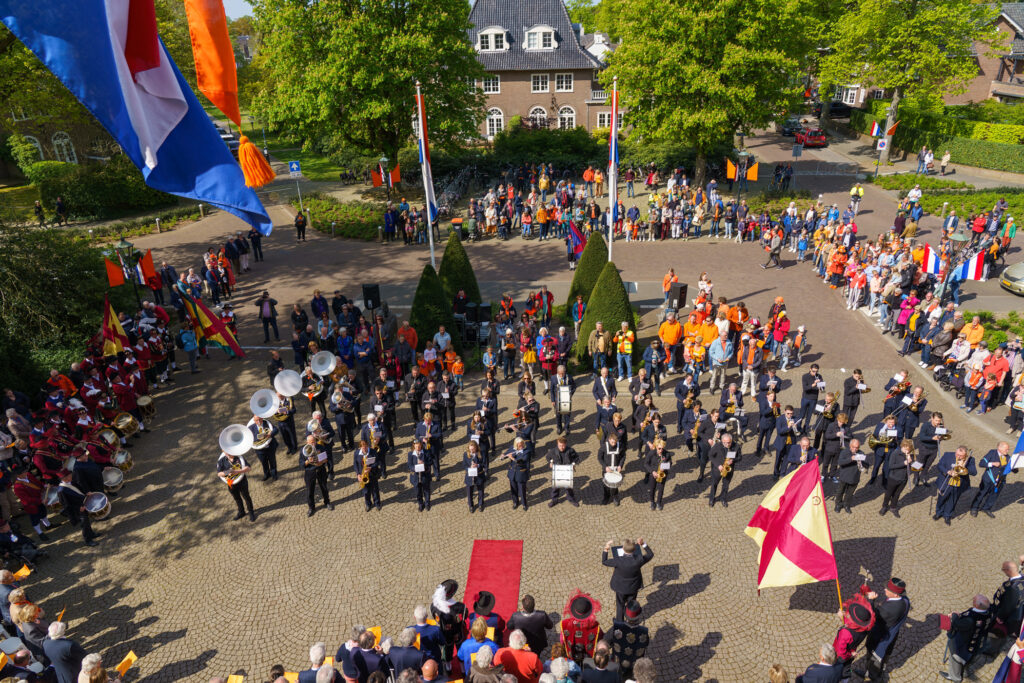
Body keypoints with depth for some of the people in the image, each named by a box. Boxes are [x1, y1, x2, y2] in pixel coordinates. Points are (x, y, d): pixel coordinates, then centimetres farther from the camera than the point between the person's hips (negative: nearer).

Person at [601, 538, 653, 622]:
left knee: (620, 605, 26)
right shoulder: (639, 560, -34)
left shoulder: (618, 561, -38)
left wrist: (606, 549, -16)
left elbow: (604, 562, -19)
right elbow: (651, 555, -13)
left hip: (621, 587, -1)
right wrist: (643, 544, -13)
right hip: (633, 587, 1)